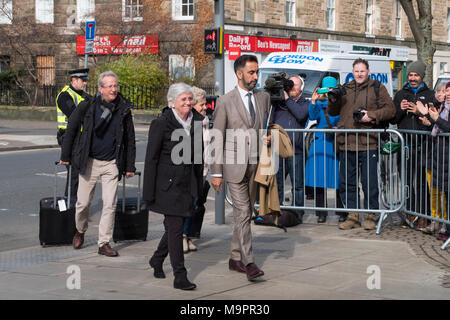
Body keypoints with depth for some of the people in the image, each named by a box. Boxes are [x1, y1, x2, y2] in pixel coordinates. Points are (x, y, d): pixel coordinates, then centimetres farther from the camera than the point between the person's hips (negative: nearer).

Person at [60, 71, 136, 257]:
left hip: (112, 163, 1)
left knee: (110, 204, -4)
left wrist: (130, 166, 5)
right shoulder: (87, 106, -6)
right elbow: (71, 130, 5)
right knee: (83, 202, 6)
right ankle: (80, 231, 35)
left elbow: (130, 140, 6)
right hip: (89, 161, -1)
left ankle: (104, 243, 5)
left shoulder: (123, 109, -1)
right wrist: (65, 156, 6)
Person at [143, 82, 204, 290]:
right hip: (168, 183, -6)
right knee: (175, 228, -7)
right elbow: (151, 158, -9)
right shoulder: (161, 124, -9)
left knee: (175, 227, 14)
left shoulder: (196, 121, 8)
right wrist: (149, 192, -11)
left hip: (187, 183, 6)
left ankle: (157, 259, 38)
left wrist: (198, 185, 14)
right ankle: (180, 276, -3)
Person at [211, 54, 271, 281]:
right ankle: (249, 262, -11)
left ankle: (235, 258, 22)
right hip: (235, 167, -5)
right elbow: (217, 139, -3)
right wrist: (216, 172, -6)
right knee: (242, 214, -11)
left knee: (245, 214, 11)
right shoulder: (225, 102, -4)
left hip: (255, 166, 5)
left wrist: (268, 137, 1)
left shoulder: (263, 98, 10)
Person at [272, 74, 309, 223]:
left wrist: (287, 99, -4)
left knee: (298, 184, 2)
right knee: (276, 181, 2)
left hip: (296, 150, -2)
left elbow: (300, 115, -9)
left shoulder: (305, 103, 11)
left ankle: (297, 213, 9)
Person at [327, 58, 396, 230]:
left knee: (369, 182, -3)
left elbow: (390, 109, 0)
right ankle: (353, 216, 14)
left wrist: (371, 116, -13)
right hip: (346, 143, 4)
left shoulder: (377, 88, 7)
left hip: (368, 144, -4)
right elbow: (332, 112, 22)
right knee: (346, 181, 6)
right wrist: (333, 101, 1)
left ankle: (370, 216, 7)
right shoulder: (345, 89, 17)